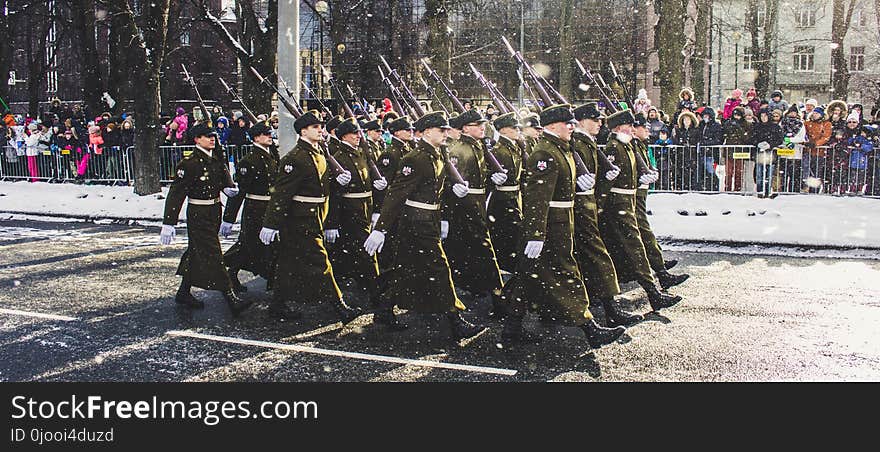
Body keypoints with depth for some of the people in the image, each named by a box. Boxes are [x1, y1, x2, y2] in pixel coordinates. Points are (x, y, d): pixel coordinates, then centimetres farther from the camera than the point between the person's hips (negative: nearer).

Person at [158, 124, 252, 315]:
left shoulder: (216, 161, 10)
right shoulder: (189, 164, -13)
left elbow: (226, 180, 15)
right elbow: (176, 193, -16)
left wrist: (229, 188, -11)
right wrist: (168, 223, -19)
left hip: (214, 212, 8)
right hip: (198, 215, -8)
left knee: (197, 253, 16)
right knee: (212, 256, -8)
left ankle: (184, 293, 29)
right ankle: (231, 299, -10)